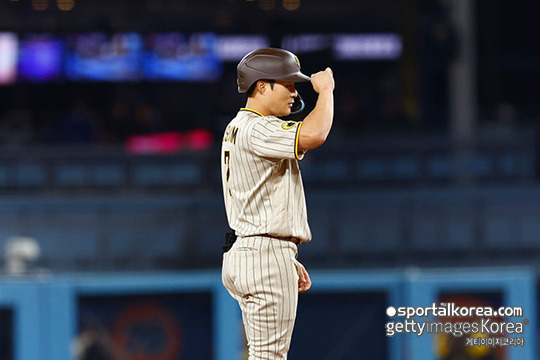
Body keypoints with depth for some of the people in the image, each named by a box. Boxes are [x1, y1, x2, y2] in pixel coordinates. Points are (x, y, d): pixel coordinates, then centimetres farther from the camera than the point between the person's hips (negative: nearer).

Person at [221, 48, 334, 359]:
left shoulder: (237, 129, 20)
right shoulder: (256, 129, -14)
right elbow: (313, 135, -31)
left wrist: (289, 261, 23)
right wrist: (326, 90, -13)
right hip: (265, 255, -11)